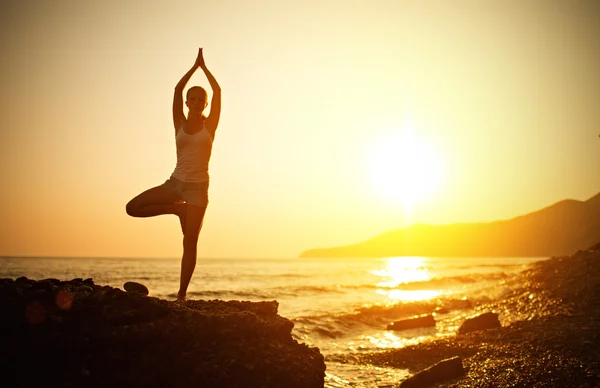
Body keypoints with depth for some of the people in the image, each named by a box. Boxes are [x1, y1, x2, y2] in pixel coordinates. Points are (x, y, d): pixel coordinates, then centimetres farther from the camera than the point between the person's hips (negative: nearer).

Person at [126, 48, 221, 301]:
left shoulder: (210, 125, 2)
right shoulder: (180, 124, 5)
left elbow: (217, 92, -6)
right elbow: (177, 90, -4)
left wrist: (204, 67, 0)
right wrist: (194, 66, -4)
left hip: (198, 187, -3)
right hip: (175, 182, 3)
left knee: (190, 242, -5)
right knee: (132, 208, -9)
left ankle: (182, 295, -1)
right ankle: (179, 209, 4)